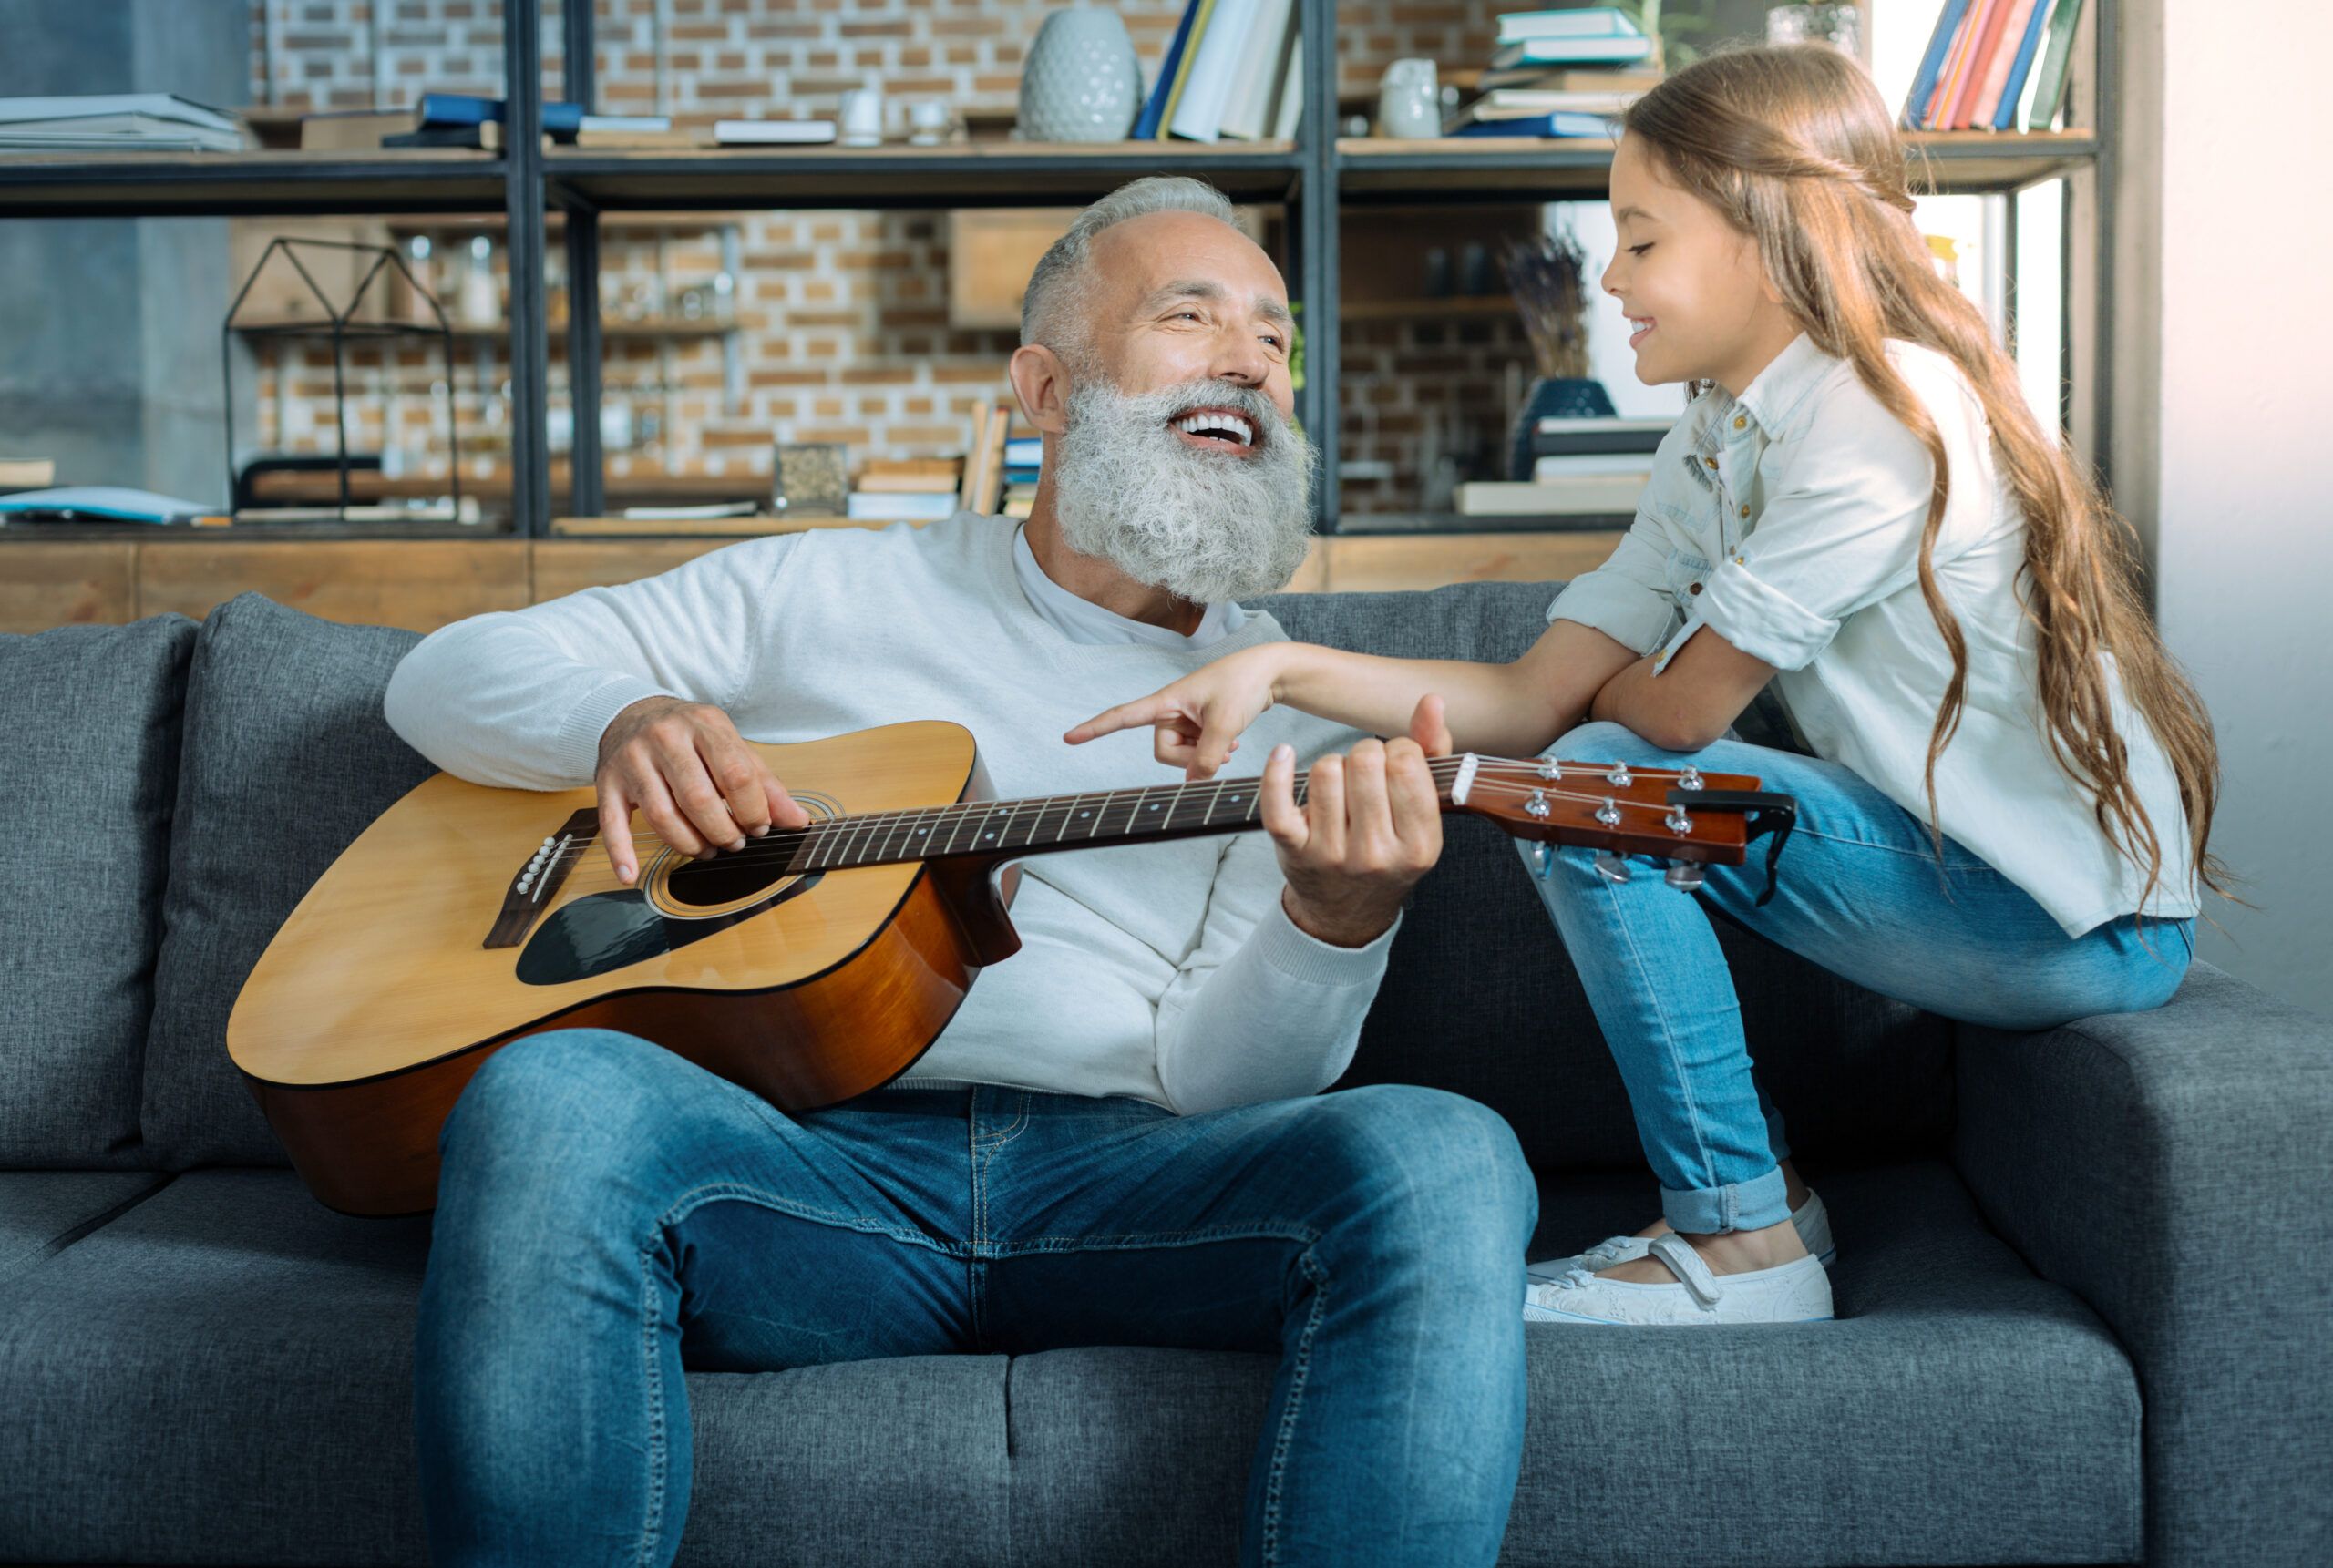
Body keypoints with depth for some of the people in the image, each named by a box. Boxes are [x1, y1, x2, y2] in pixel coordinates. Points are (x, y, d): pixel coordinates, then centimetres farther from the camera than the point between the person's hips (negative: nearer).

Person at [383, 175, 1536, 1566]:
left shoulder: (1309, 719, 16)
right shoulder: (831, 593, 17)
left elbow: (1220, 1078, 4)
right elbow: (445, 678, 19)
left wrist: (1340, 921, -19)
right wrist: (627, 722, -4)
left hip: (1123, 1185, 1)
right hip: (816, 1159, 0)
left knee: (1441, 1158, -30)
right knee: (554, 1097, -33)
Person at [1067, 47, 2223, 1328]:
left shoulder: (1885, 408, -20)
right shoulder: (1715, 442, 7)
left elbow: (1679, 706, -20)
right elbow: (1533, 700, 0)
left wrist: (1592, 696, 3)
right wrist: (1281, 672, -9)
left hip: (2090, 920, -9)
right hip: (1959, 862, 9)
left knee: (1608, 790, -19)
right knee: (1571, 775, 7)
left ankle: (1739, 1244, -9)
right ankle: (1762, 1185, 11)